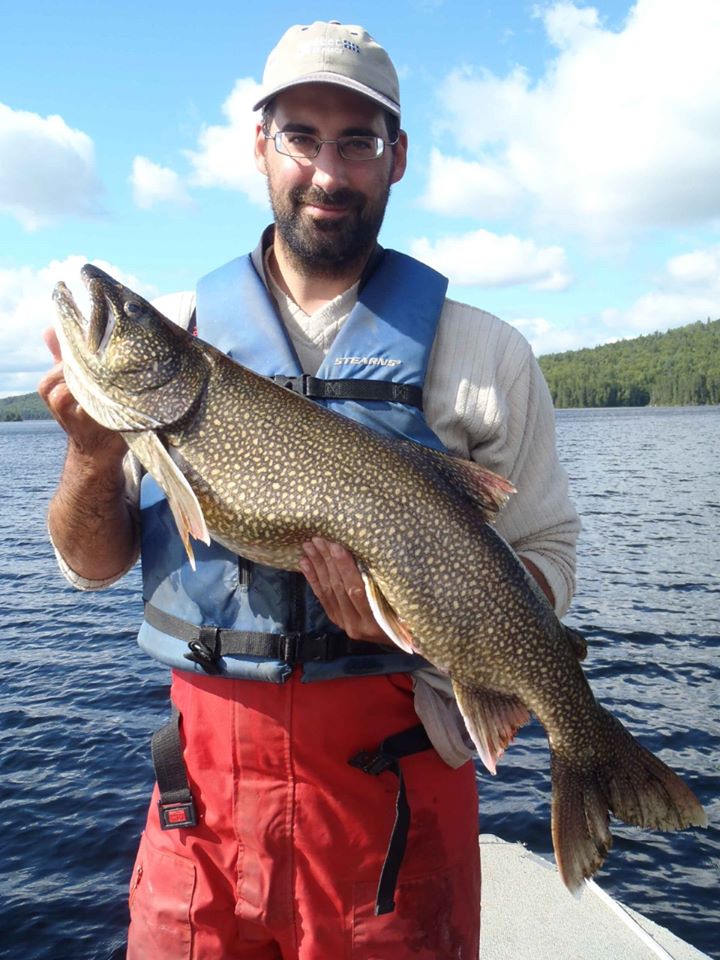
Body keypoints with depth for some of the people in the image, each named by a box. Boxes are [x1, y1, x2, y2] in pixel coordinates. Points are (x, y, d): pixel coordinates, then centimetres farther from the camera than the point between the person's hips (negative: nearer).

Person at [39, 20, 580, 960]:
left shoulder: (481, 351, -2)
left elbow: (544, 554, 0)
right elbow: (93, 565, 6)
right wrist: (93, 456, -14)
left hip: (392, 767, -1)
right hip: (205, 771, 2)